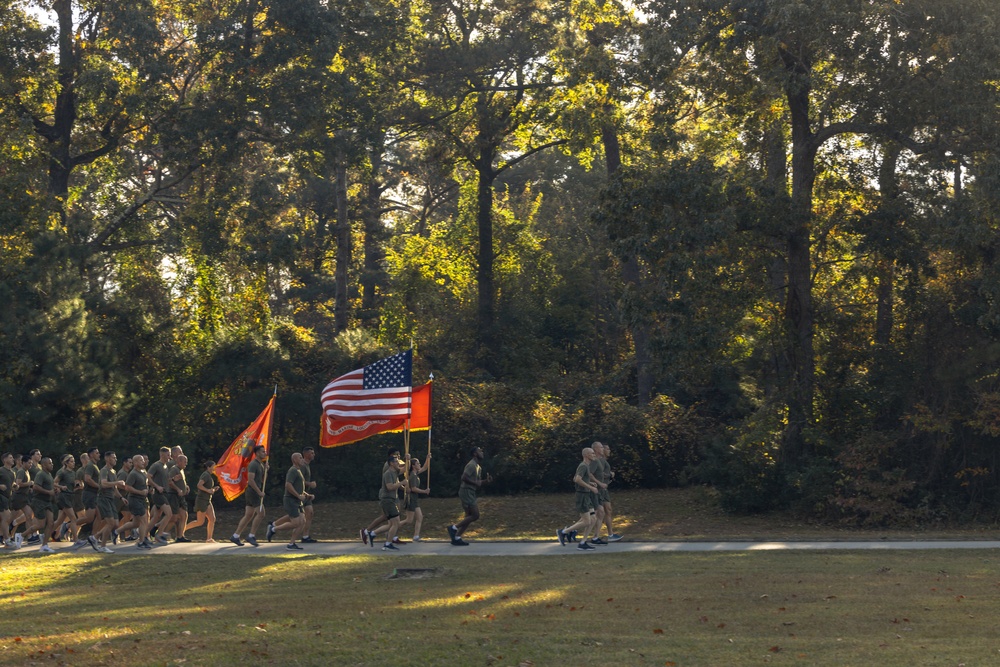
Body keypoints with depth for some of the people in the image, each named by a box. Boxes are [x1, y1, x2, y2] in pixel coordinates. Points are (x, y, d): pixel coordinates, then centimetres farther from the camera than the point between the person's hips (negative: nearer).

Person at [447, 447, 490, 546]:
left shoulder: (478, 467, 19)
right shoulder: (471, 465, -12)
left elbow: (478, 483, 25)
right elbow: (464, 477, -24)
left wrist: (486, 480, 8)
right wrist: (476, 483, -19)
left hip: (470, 493, 10)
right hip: (466, 492, -10)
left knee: (469, 517, 8)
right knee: (475, 516, -13)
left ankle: (457, 538, 8)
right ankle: (454, 527, -8)